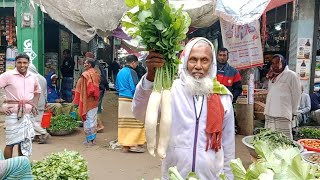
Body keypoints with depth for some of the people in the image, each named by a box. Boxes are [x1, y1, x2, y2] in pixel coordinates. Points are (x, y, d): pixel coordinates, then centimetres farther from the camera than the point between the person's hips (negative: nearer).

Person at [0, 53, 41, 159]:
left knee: (24, 142, 14)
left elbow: (37, 91, 25)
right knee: (10, 143, 0)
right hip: (13, 113, -4)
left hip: (28, 114, 5)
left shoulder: (33, 77, 8)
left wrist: (34, 105, 13)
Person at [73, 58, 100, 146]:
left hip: (87, 101, -6)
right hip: (95, 101, 6)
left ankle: (89, 140, 7)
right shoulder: (96, 75, 6)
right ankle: (93, 139, 18)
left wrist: (77, 101, -3)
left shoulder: (85, 75, -14)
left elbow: (80, 90, -11)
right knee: (93, 120, 12)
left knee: (87, 120, 2)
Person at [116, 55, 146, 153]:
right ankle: (134, 145, 4)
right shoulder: (131, 72, -12)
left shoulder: (120, 72, 14)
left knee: (123, 123, 10)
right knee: (135, 123, 1)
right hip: (130, 100, -8)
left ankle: (125, 145, 17)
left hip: (121, 100, 8)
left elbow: (117, 87, 20)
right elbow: (134, 88, -17)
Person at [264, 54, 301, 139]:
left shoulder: (291, 75, -4)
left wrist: (293, 112, -1)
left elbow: (296, 94, -3)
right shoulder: (272, 77, 18)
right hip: (270, 113, 7)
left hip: (283, 114, -7)